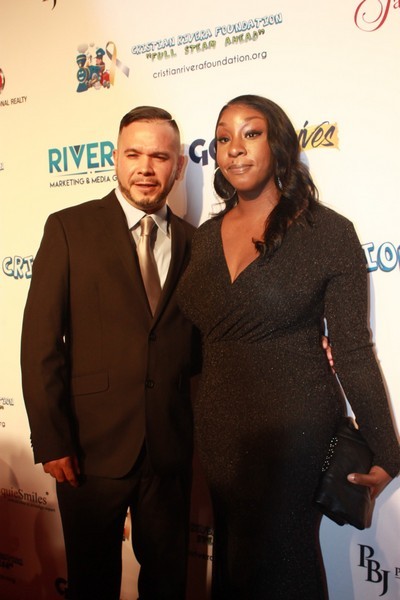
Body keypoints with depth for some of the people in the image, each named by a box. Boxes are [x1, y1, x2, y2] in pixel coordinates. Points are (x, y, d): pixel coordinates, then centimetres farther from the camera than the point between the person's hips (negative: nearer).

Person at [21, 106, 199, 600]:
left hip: (170, 448, 3)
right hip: (92, 444, -2)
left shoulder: (193, 242, 5)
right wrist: (51, 441, -11)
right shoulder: (70, 228, -5)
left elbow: (192, 342, 8)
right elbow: (40, 341, -8)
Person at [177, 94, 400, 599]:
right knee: (231, 557, 20)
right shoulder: (206, 236, 4)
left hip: (292, 429, -5)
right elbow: (195, 334, 10)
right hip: (217, 427, 5)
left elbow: (353, 350, -8)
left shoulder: (328, 232, -11)